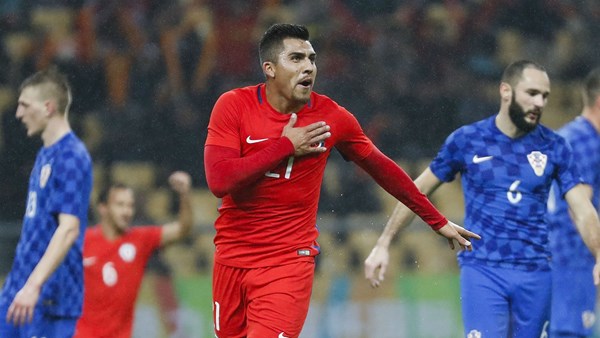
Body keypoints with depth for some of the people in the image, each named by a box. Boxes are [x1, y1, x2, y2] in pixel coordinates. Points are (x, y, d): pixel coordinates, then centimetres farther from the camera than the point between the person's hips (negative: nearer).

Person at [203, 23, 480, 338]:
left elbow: (382, 168, 10)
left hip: (289, 262, -2)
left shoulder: (331, 117, -4)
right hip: (231, 258, 2)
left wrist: (437, 221, 15)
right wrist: (285, 146, -19)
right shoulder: (233, 106, -7)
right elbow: (219, 181, -19)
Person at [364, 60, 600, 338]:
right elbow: (419, 191, 10)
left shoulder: (554, 147, 3)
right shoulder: (467, 140, 0)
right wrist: (383, 244, 9)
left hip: (536, 274, 2)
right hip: (481, 271, -2)